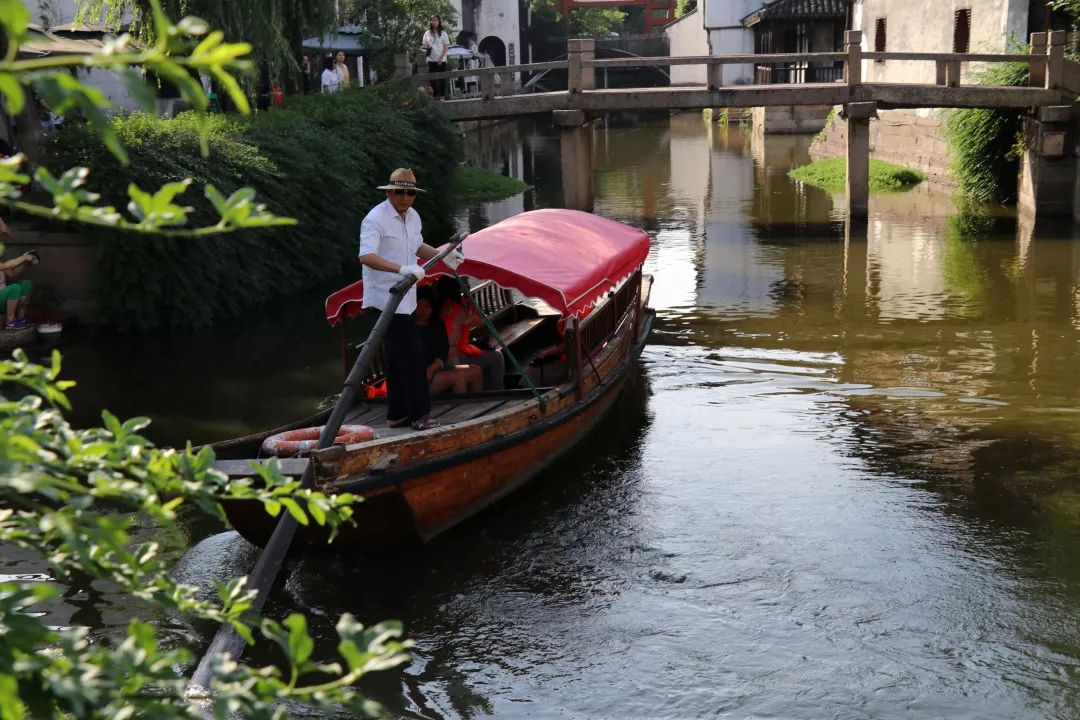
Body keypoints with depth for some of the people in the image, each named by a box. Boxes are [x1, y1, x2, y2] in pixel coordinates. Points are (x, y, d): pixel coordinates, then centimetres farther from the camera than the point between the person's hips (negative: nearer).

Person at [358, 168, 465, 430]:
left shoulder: (412, 216, 11)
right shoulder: (375, 219, -17)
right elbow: (366, 256, -31)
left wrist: (442, 255, 14)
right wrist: (402, 269, -41)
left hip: (403, 298, 9)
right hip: (385, 298, -9)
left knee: (398, 357, 14)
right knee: (411, 353, -12)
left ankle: (397, 415, 22)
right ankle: (420, 415, -7)